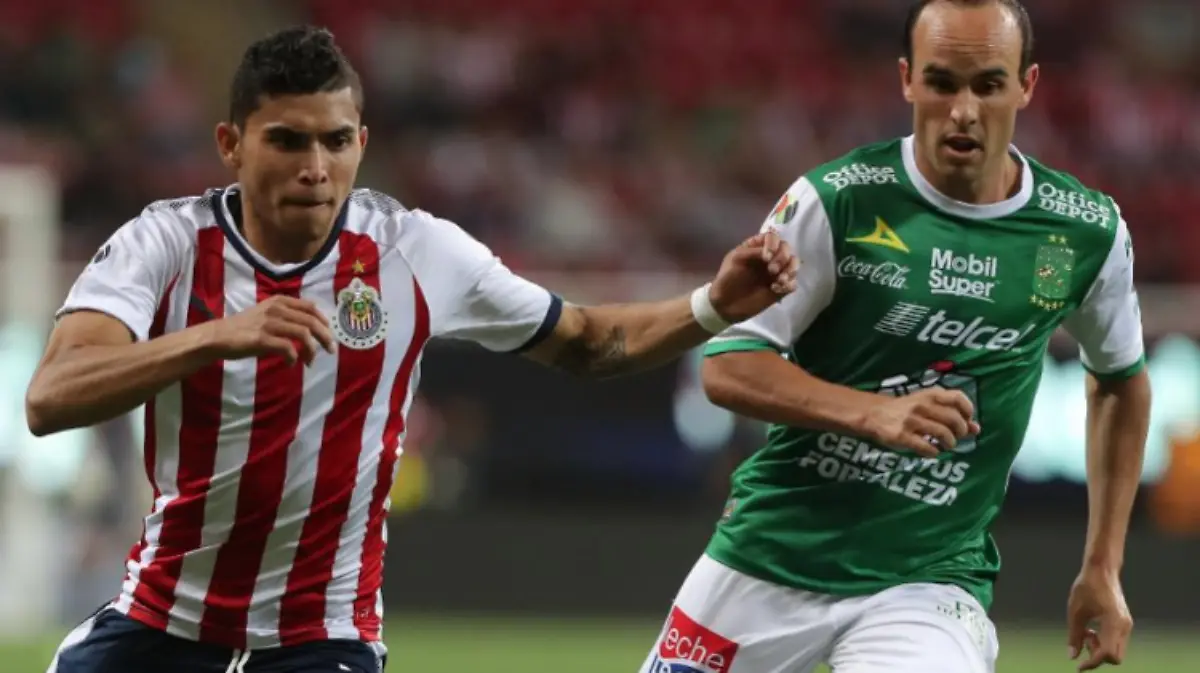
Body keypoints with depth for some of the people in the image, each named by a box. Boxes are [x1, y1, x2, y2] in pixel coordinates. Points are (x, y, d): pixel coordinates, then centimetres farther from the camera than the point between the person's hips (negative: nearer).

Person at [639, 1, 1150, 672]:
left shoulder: (1089, 233, -2)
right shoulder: (836, 201, -10)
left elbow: (1121, 381, 16)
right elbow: (727, 367, -11)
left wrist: (1104, 569, 13)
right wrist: (876, 413, -26)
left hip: (933, 580, 0)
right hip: (770, 558, 0)